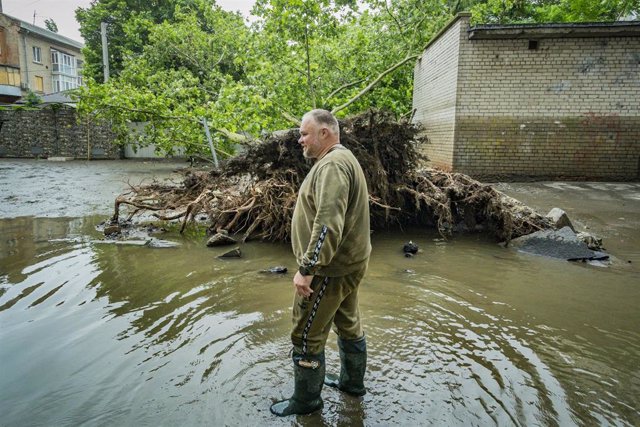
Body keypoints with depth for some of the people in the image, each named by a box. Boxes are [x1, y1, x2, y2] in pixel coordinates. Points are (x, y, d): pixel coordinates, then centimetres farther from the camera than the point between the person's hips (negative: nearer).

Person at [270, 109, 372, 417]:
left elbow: (328, 224, -30)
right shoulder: (340, 160, 14)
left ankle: (305, 399, 20)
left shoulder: (333, 164, -20)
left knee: (306, 335, 4)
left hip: (331, 268, -10)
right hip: (347, 263, 10)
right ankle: (353, 381, 39)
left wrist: (307, 269, -28)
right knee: (348, 324, 22)